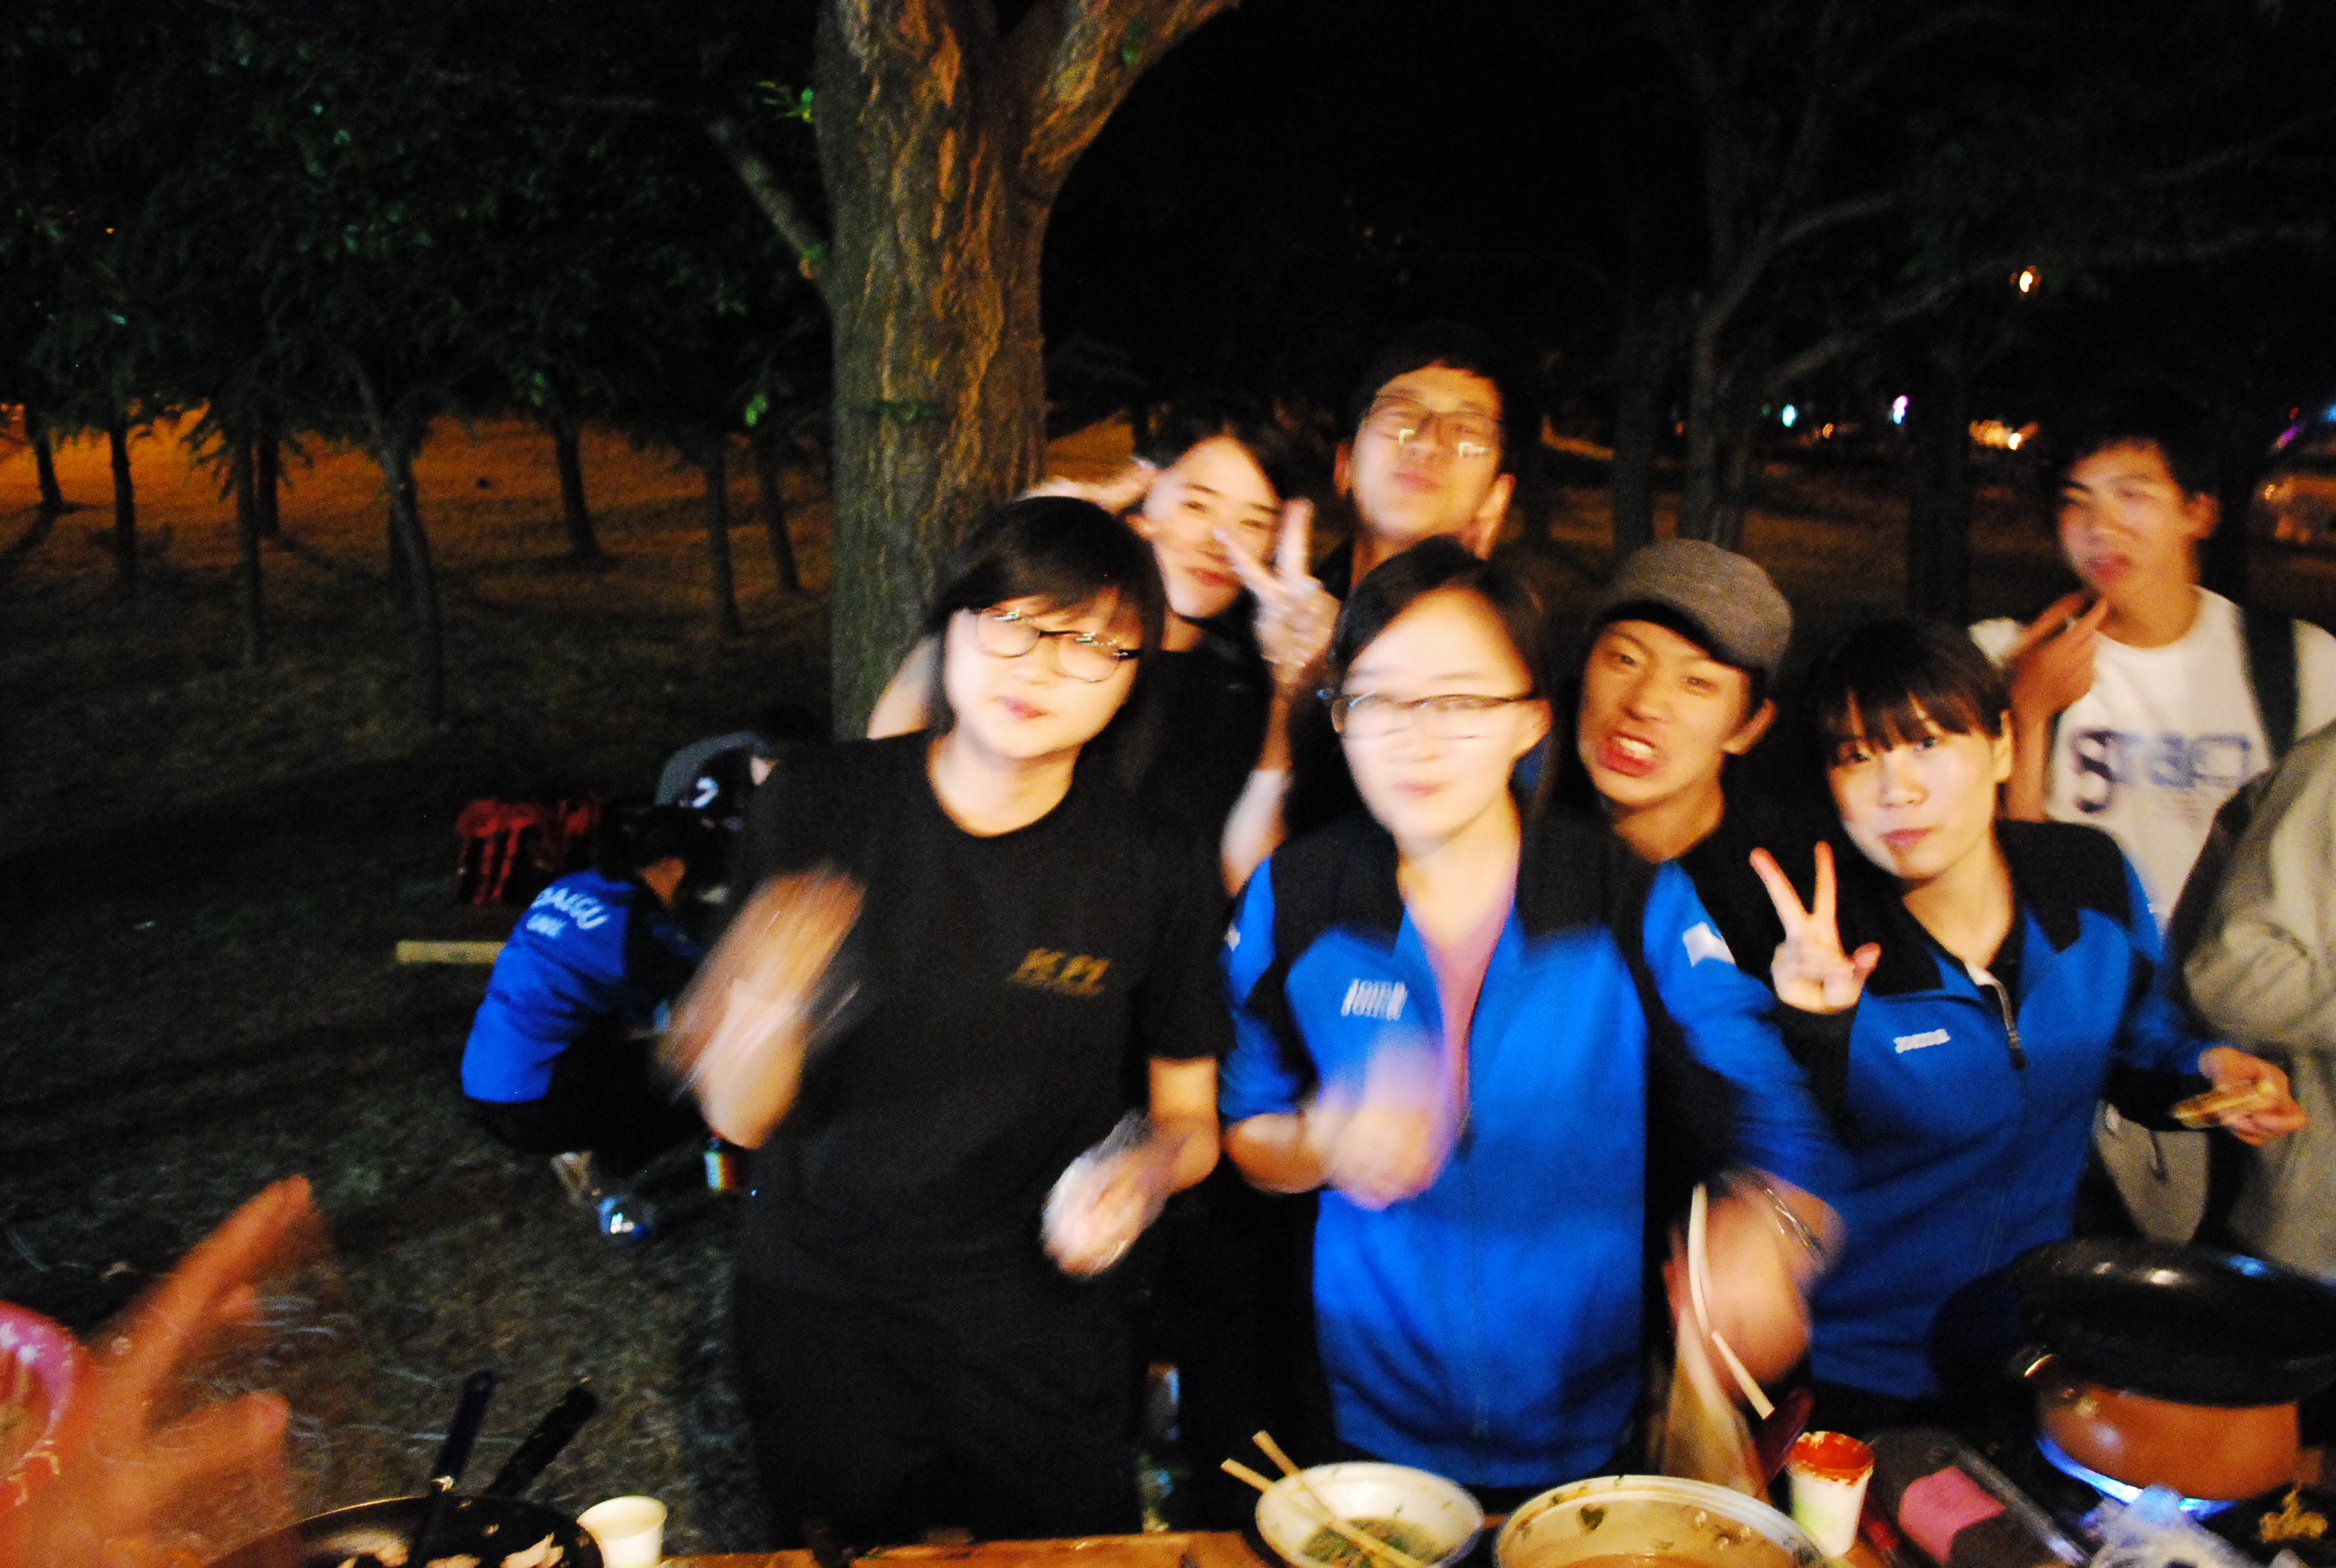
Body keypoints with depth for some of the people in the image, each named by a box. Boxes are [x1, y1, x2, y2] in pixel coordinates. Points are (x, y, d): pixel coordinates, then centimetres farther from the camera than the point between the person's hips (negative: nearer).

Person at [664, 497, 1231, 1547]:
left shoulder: (1157, 871, -10)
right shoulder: (816, 810, -11)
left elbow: (1189, 1117, 2)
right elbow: (738, 1116, -11)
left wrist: (1149, 1169, -20)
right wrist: (766, 1011, -32)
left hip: (1039, 1330, 0)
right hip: (819, 1312, 0)